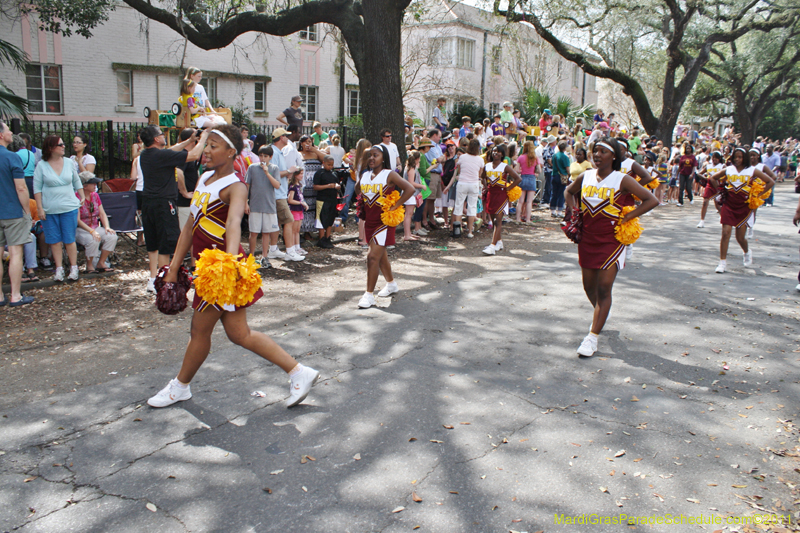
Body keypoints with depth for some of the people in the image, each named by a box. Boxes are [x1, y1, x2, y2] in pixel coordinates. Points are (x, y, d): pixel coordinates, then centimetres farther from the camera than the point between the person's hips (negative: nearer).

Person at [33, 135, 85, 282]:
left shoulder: (69, 163, 5)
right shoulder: (42, 165, -2)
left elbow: (77, 182, 16)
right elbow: (37, 188, -2)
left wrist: (82, 197, 11)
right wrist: (40, 208, -6)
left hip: (69, 208, 1)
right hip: (49, 209, -1)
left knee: (69, 239, 3)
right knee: (54, 241, 4)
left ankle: (73, 267, 11)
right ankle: (59, 269, 12)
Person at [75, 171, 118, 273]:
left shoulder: (95, 195, 9)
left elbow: (102, 214, 9)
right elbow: (77, 220, -17)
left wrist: (107, 227, -10)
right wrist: (91, 231, -28)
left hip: (95, 228, 6)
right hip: (80, 229, -6)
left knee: (112, 236, -22)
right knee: (93, 240, -35)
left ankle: (101, 263, -9)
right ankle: (89, 266, -11)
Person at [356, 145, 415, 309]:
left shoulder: (389, 175, -10)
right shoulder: (364, 176, 8)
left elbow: (409, 189, -18)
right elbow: (358, 190, 29)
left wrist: (395, 206, -18)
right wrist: (362, 200, 13)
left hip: (384, 221, -7)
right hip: (370, 221, 7)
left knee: (373, 257, -13)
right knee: (380, 255, 19)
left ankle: (369, 295, -7)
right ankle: (392, 284, 39)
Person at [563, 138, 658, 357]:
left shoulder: (622, 180, -10)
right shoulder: (585, 177, 3)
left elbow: (651, 200, -10)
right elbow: (569, 191, 24)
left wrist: (626, 217, -13)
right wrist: (574, 211, 8)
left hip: (611, 240, -5)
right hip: (587, 238, 5)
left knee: (604, 288, -6)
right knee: (589, 286, 14)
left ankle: (593, 336, -1)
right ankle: (601, 315, 44)